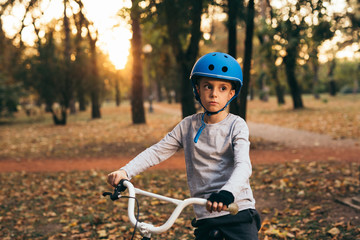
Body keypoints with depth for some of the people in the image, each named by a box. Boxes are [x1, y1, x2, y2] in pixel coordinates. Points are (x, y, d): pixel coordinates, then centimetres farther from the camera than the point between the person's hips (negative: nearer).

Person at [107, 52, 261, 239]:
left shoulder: (236, 125, -3)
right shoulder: (188, 125, 7)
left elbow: (243, 165, -17)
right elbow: (157, 152, 6)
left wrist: (227, 192, -37)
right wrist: (125, 171, -9)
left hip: (238, 211, -2)